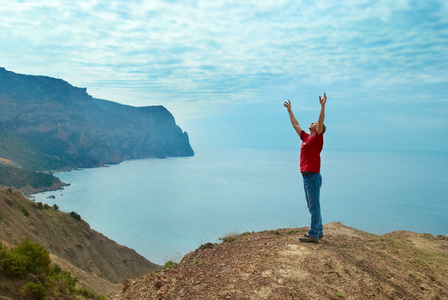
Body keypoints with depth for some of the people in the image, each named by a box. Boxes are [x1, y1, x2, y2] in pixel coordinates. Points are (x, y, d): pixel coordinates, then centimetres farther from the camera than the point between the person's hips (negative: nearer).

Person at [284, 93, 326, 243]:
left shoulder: (317, 138, -5)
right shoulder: (306, 137, 16)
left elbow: (321, 121, -20)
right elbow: (295, 124, 26)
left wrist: (322, 106, -27)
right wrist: (289, 110, 31)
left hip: (313, 176, -9)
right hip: (306, 175, 9)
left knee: (314, 206, -5)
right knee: (312, 206, 14)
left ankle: (313, 235, 0)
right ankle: (318, 231, 24)